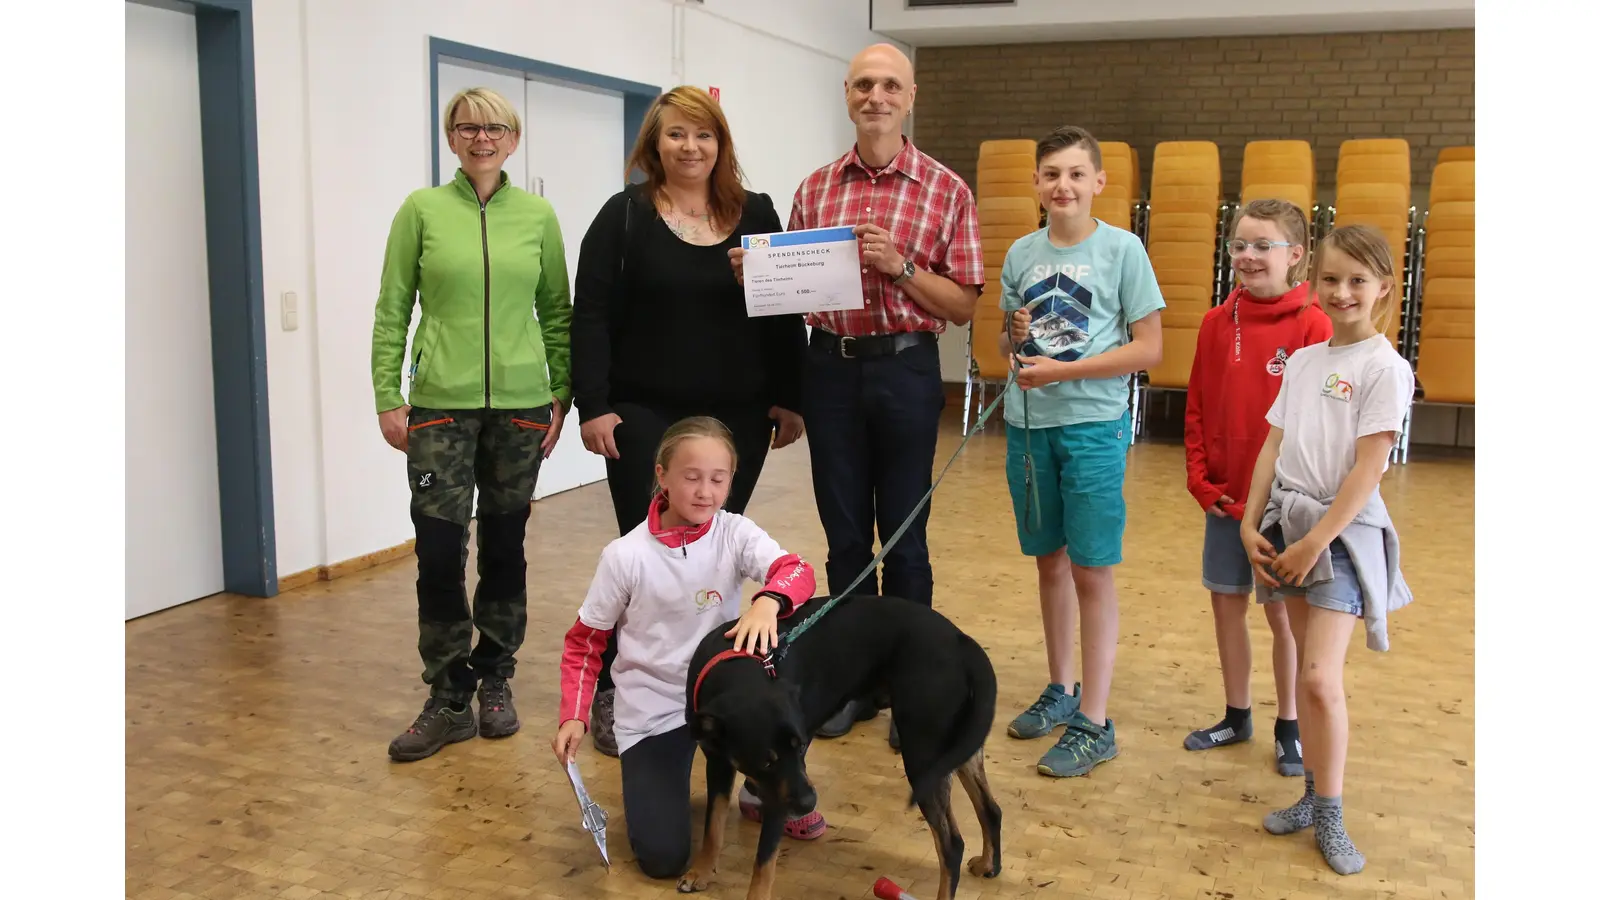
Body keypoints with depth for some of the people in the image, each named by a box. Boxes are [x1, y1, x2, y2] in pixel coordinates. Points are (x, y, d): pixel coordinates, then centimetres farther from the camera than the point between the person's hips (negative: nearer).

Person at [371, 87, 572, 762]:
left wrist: (562, 393, 4)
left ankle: (495, 683, 25)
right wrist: (387, 398, -4)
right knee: (439, 553, -3)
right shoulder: (422, 210, 1)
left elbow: (557, 312, 9)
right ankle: (448, 701, 10)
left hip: (520, 405, 2)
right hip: (441, 406, -1)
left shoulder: (537, 215, 5)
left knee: (505, 548, 9)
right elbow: (391, 311, 2)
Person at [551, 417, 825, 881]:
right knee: (662, 857, -15)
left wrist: (768, 601, -50)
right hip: (652, 712, -2)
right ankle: (655, 782, 21)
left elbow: (798, 572, -28)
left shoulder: (735, 533, -9)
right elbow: (585, 642, -2)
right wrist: (573, 717, -15)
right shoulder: (625, 555, -13)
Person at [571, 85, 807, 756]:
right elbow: (591, 316, -4)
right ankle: (612, 693, 12)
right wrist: (594, 406, -11)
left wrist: (788, 399, 3)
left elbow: (785, 315, 8)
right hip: (646, 417, -2)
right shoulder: (625, 216, -1)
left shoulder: (756, 216, 7)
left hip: (737, 418, 3)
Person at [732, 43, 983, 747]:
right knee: (844, 532, 11)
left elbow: (963, 306, -3)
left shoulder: (945, 190, -2)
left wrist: (900, 266, -17)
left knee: (904, 534, 6)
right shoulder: (814, 189, 8)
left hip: (905, 369, -3)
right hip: (830, 367, 3)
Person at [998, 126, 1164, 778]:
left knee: (1092, 570, -1)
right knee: (1049, 560, 14)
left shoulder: (1122, 249, -6)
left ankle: (1094, 723, 7)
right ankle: (1060, 692, 30)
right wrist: (1015, 335, -7)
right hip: (1028, 423, 5)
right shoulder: (1022, 253, 7)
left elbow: (1148, 348, -9)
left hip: (1094, 424, -5)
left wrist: (1062, 371, -15)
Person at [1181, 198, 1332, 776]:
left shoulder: (1311, 325, -11)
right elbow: (1197, 408, 6)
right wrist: (1201, 480, -1)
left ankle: (1288, 727, 25)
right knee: (1227, 603, 13)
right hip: (1224, 499, 4)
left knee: (1282, 612, 7)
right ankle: (1236, 717, 30)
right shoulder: (1218, 322, 2)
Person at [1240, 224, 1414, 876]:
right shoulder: (1302, 361, 11)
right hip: (1288, 524, 6)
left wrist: (1316, 541, -15)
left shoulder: (1385, 367, -8)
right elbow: (1273, 447, 10)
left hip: (1343, 531, -6)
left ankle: (1330, 817, 4)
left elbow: (1369, 467, -13)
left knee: (1321, 678, -11)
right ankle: (1314, 796, 22)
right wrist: (1251, 523, 2)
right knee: (1307, 670, 11)